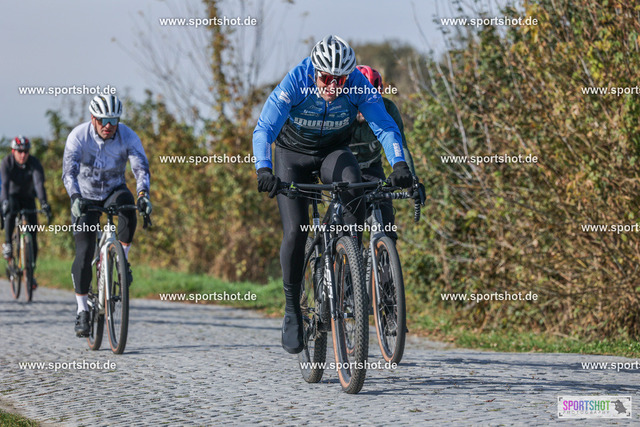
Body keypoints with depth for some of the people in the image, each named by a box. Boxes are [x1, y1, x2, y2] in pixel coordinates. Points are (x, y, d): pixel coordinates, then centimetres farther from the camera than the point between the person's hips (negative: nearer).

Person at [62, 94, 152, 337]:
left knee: (127, 205, -36)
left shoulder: (127, 136, -19)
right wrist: (75, 198, -50)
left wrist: (143, 194, -48)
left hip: (114, 191, 1)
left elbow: (141, 167, -29)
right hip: (86, 196, -1)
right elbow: (69, 171, -31)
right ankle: (82, 311, 1)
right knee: (84, 253, -11)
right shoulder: (79, 136, -22)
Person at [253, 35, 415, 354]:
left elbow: (385, 126, -29)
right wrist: (263, 169, -53)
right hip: (293, 154, -1)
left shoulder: (358, 85, -25)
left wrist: (399, 164, -47)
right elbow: (264, 129, -36)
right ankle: (292, 310, 0)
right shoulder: (294, 83, -30)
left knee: (352, 184, -34)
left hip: (334, 151, 1)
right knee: (295, 231, -15)